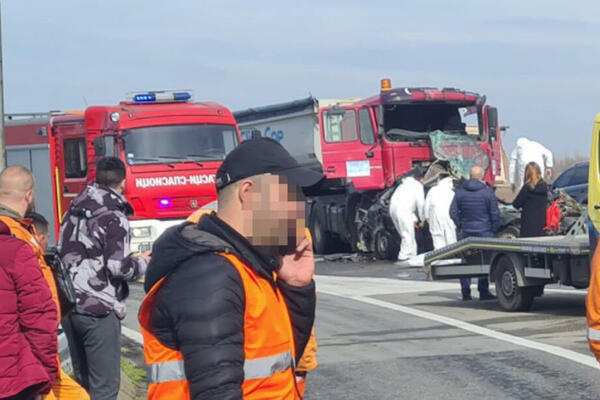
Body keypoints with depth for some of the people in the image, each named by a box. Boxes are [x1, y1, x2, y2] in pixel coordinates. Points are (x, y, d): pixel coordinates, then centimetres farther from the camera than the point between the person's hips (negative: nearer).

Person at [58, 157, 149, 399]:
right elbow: (118, 267, -17)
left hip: (69, 306, 8)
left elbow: (64, 254, 15)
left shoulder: (74, 211, 11)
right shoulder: (114, 217, -11)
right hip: (99, 310, -8)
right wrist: (142, 263, 3)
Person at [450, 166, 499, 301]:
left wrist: (460, 226, 12)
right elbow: (495, 214, -6)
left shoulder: (460, 192, 3)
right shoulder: (488, 192, -6)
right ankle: (483, 291, 1)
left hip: (466, 231, 3)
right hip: (484, 231, -3)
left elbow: (453, 212, 3)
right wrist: (494, 229, 5)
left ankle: (465, 292, 6)